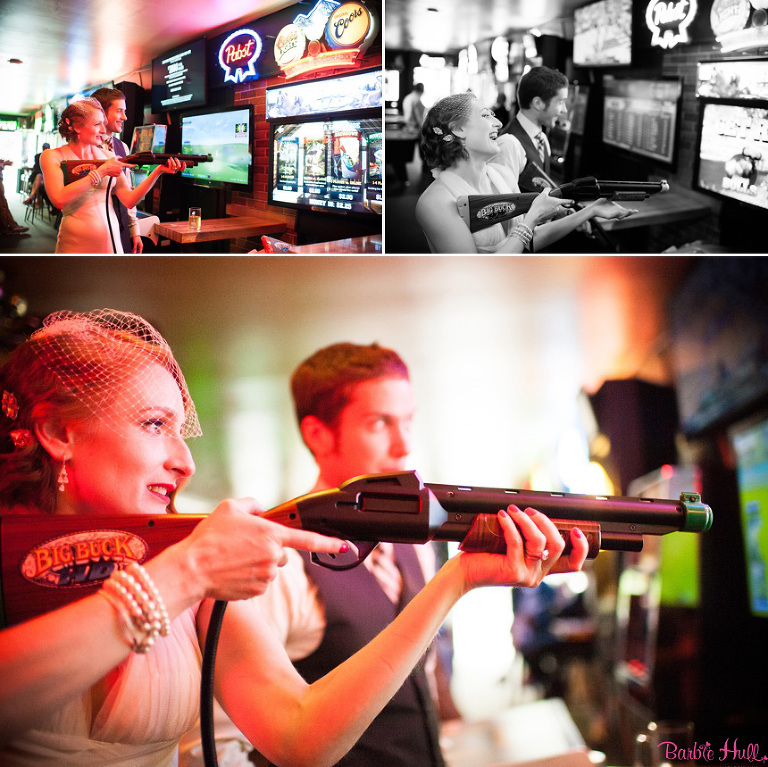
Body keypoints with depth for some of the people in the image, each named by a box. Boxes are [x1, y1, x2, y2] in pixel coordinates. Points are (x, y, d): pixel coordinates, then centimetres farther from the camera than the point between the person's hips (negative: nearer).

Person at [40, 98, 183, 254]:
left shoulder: (108, 156, 8)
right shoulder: (52, 156, -4)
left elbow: (129, 200, 1)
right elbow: (59, 200, -21)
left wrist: (159, 171, -10)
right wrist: (101, 171, -17)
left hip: (111, 242, 4)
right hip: (76, 246, -4)